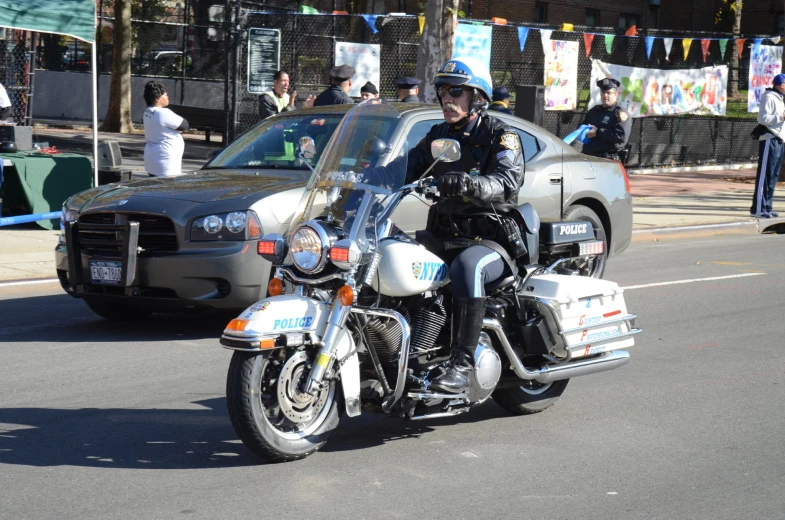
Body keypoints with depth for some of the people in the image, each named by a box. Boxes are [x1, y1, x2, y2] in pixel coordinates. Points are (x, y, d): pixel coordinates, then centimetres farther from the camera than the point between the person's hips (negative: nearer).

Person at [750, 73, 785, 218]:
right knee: (765, 175, -11)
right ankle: (758, 209, -11)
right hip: (769, 140, -10)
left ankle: (766, 207, 13)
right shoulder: (769, 97, -8)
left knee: (773, 176, 9)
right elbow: (762, 118, -17)